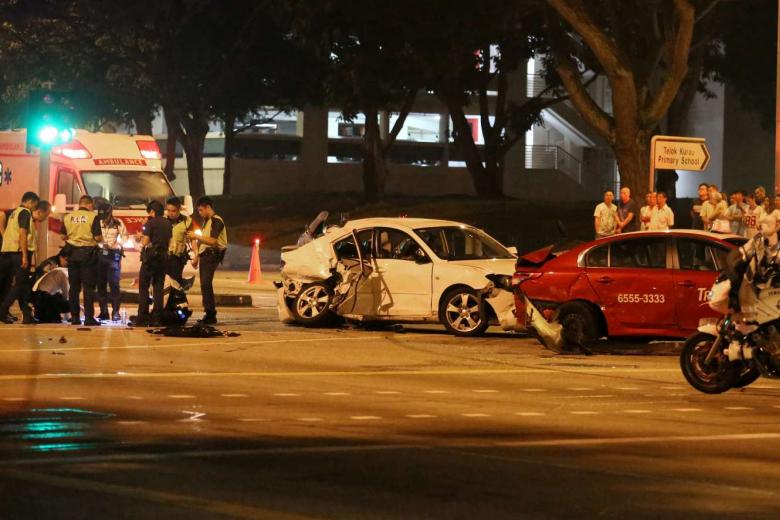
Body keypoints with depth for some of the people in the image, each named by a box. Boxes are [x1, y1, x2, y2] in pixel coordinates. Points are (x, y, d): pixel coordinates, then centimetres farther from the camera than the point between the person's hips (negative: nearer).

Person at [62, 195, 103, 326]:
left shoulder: (68, 217, 5)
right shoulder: (93, 217, -8)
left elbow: (63, 236, 9)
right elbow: (98, 237, -12)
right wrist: (101, 239, 9)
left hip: (72, 253, 4)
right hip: (88, 253, -4)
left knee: (74, 287, 9)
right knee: (88, 287, -1)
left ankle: (74, 317, 9)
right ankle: (89, 317, -4)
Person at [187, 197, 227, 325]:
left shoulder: (216, 221, -10)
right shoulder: (206, 221, 21)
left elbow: (212, 241, -20)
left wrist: (196, 236, -14)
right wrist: (197, 257, 22)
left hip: (212, 255, -10)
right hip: (204, 255, 10)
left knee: (206, 284, -18)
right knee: (204, 285, 8)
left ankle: (211, 315, -20)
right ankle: (209, 315, 12)